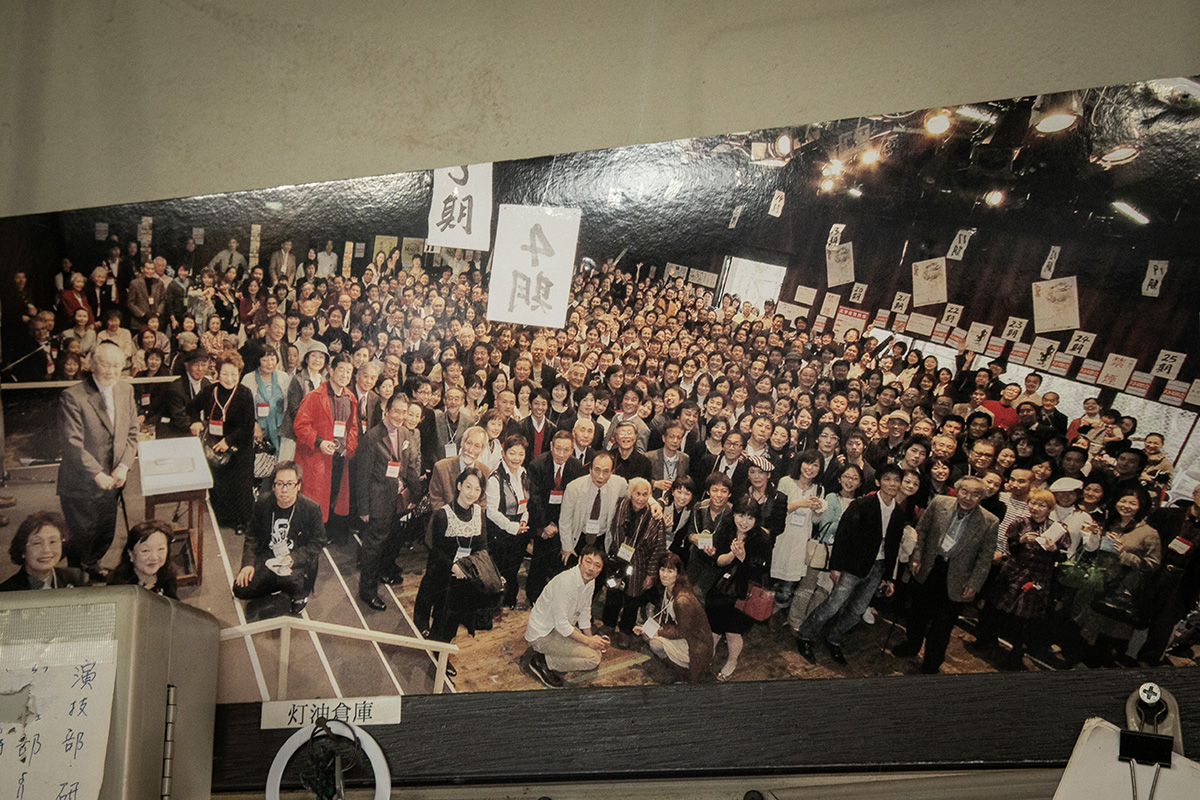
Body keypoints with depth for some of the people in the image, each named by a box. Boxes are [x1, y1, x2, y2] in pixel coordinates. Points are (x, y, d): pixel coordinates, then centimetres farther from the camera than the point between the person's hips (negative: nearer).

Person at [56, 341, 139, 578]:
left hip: (111, 483, 6)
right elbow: (71, 443, -20)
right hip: (81, 485, -6)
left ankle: (91, 566, 47)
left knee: (106, 536, 19)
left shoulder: (126, 391, 3)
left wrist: (123, 466, -7)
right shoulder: (72, 397, -17)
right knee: (82, 538, 6)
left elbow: (132, 434, 7)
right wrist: (97, 474, -21)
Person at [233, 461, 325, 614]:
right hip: (266, 559, 4)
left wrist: (293, 559, -23)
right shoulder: (263, 503, -1)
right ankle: (278, 586, 12)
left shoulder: (311, 508, -11)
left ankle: (301, 595, 2)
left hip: (298, 562, -4)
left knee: (290, 579, -35)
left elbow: (315, 545, -6)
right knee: (241, 589, -13)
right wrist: (248, 564, -9)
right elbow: (252, 537, 7)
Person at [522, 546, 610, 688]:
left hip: (563, 627, 10)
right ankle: (543, 662, -9)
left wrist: (592, 639, 5)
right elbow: (561, 624, -26)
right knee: (593, 658, -19)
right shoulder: (565, 582, -29)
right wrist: (588, 641, -17)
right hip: (542, 634, -10)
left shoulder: (590, 581, 0)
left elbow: (584, 613, 13)